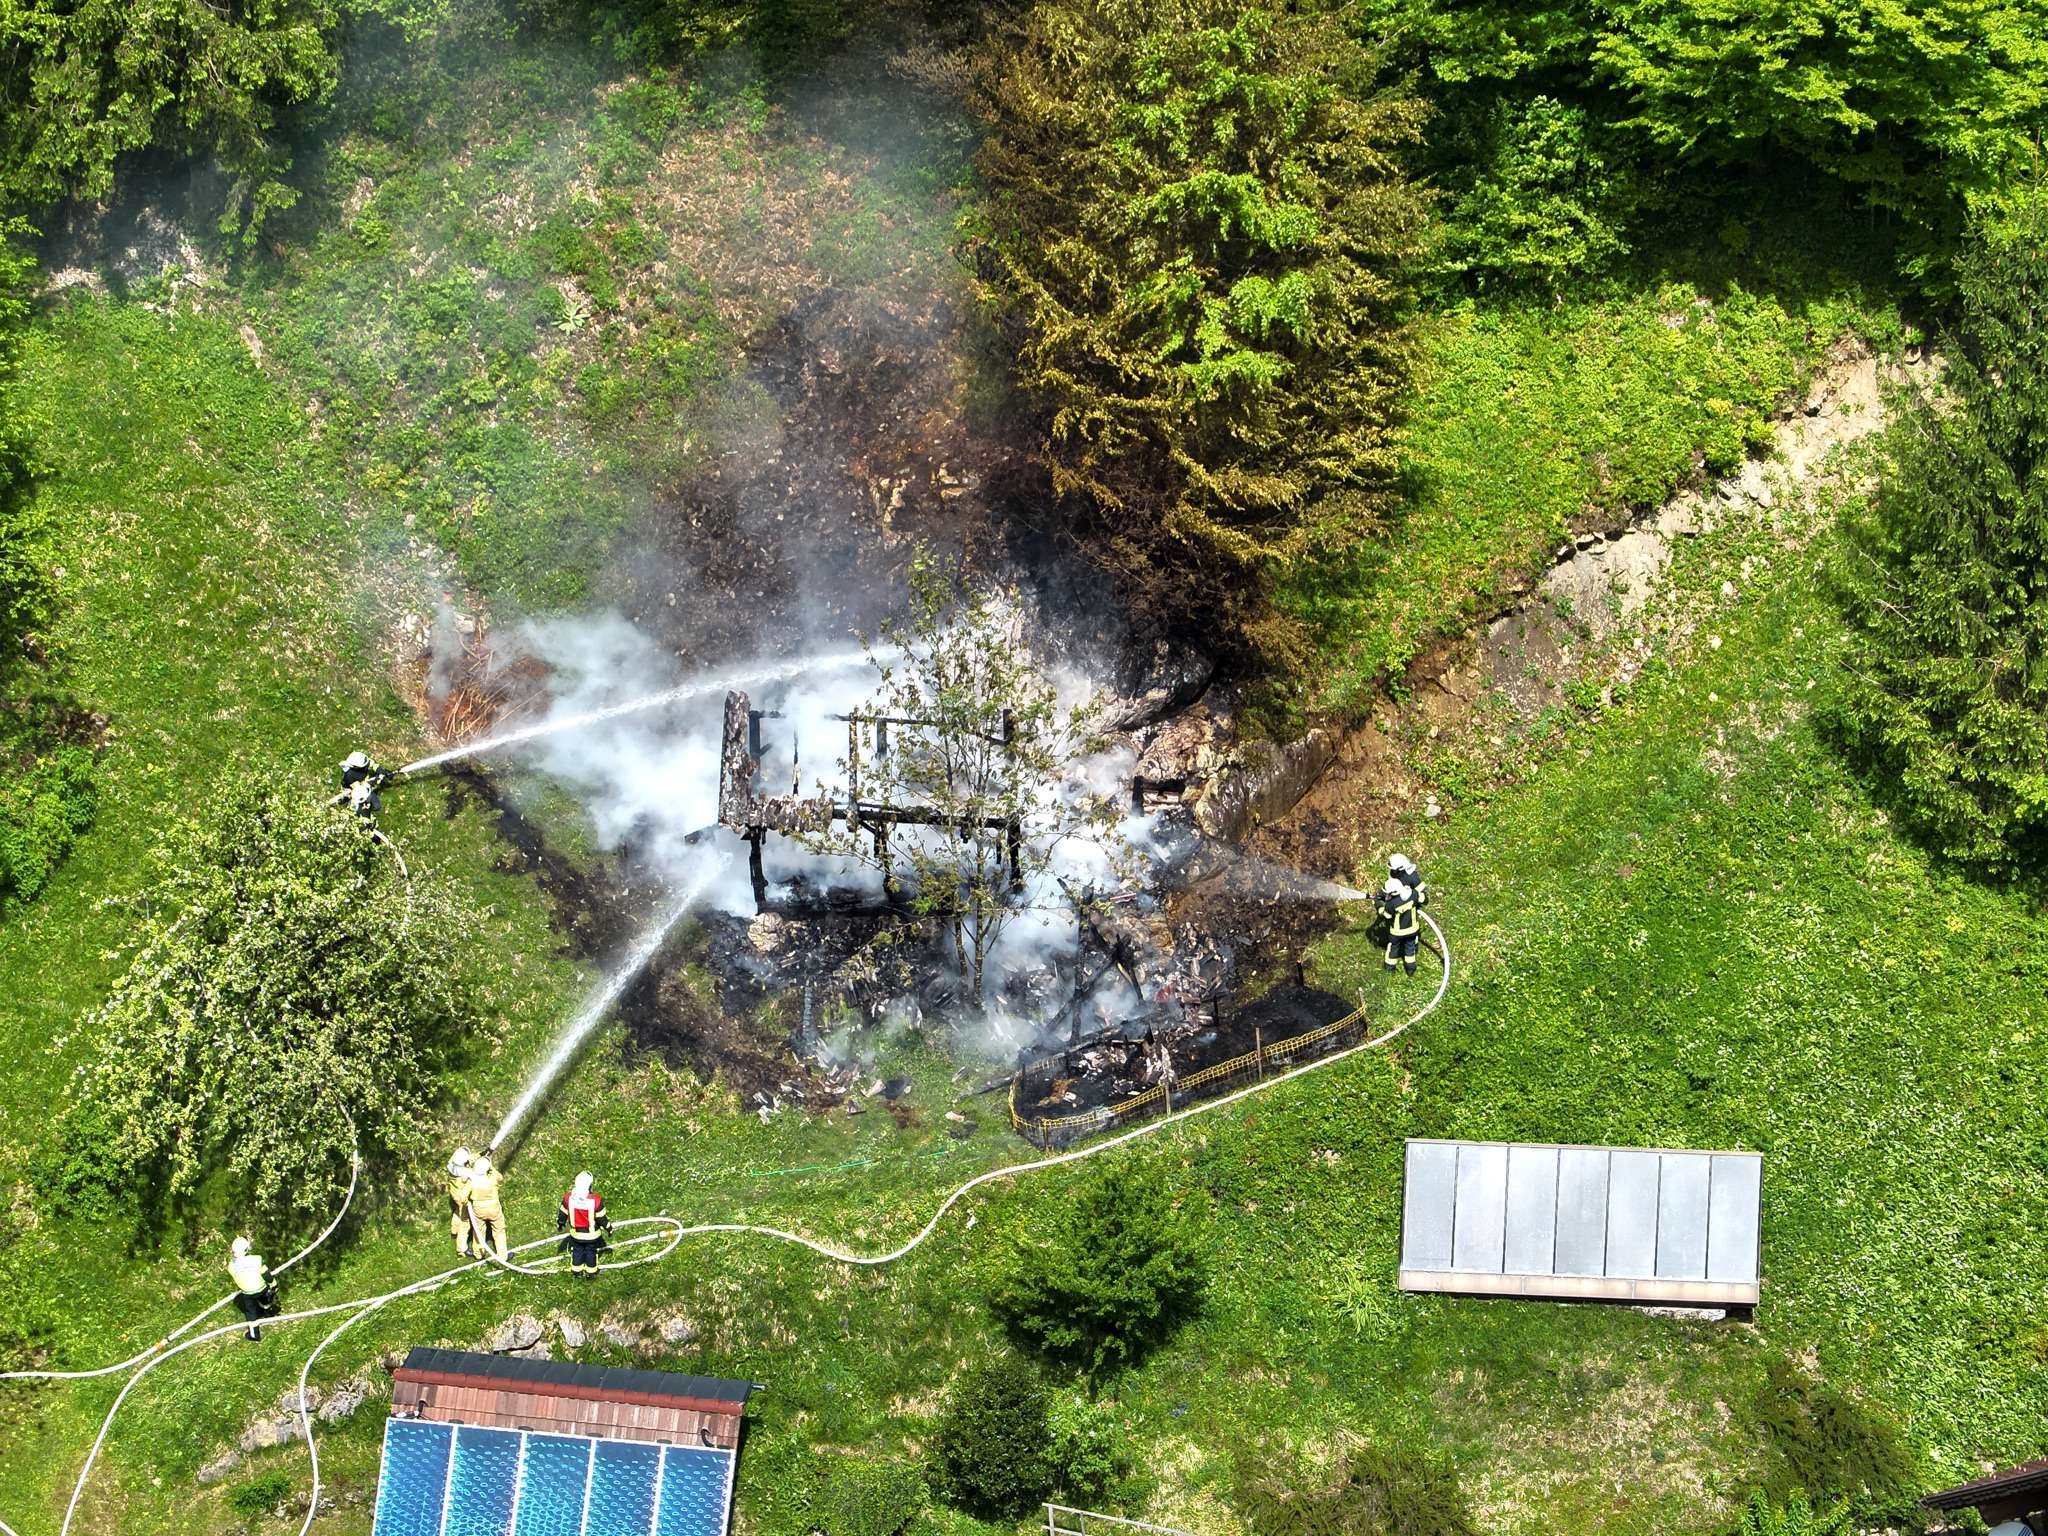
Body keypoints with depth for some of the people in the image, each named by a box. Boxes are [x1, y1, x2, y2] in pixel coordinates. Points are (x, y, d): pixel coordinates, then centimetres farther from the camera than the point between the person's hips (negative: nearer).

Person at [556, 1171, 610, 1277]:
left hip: (576, 1233, 2)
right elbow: (601, 1218, -17)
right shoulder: (596, 1200, -32)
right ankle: (591, 1272, 43)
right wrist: (608, 1227, 4)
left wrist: (560, 1224, 15)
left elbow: (562, 1214, -6)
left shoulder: (568, 1198, -25)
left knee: (577, 1251, 27)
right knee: (591, 1252, 23)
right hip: (592, 1234, -2)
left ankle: (576, 1270, 45)